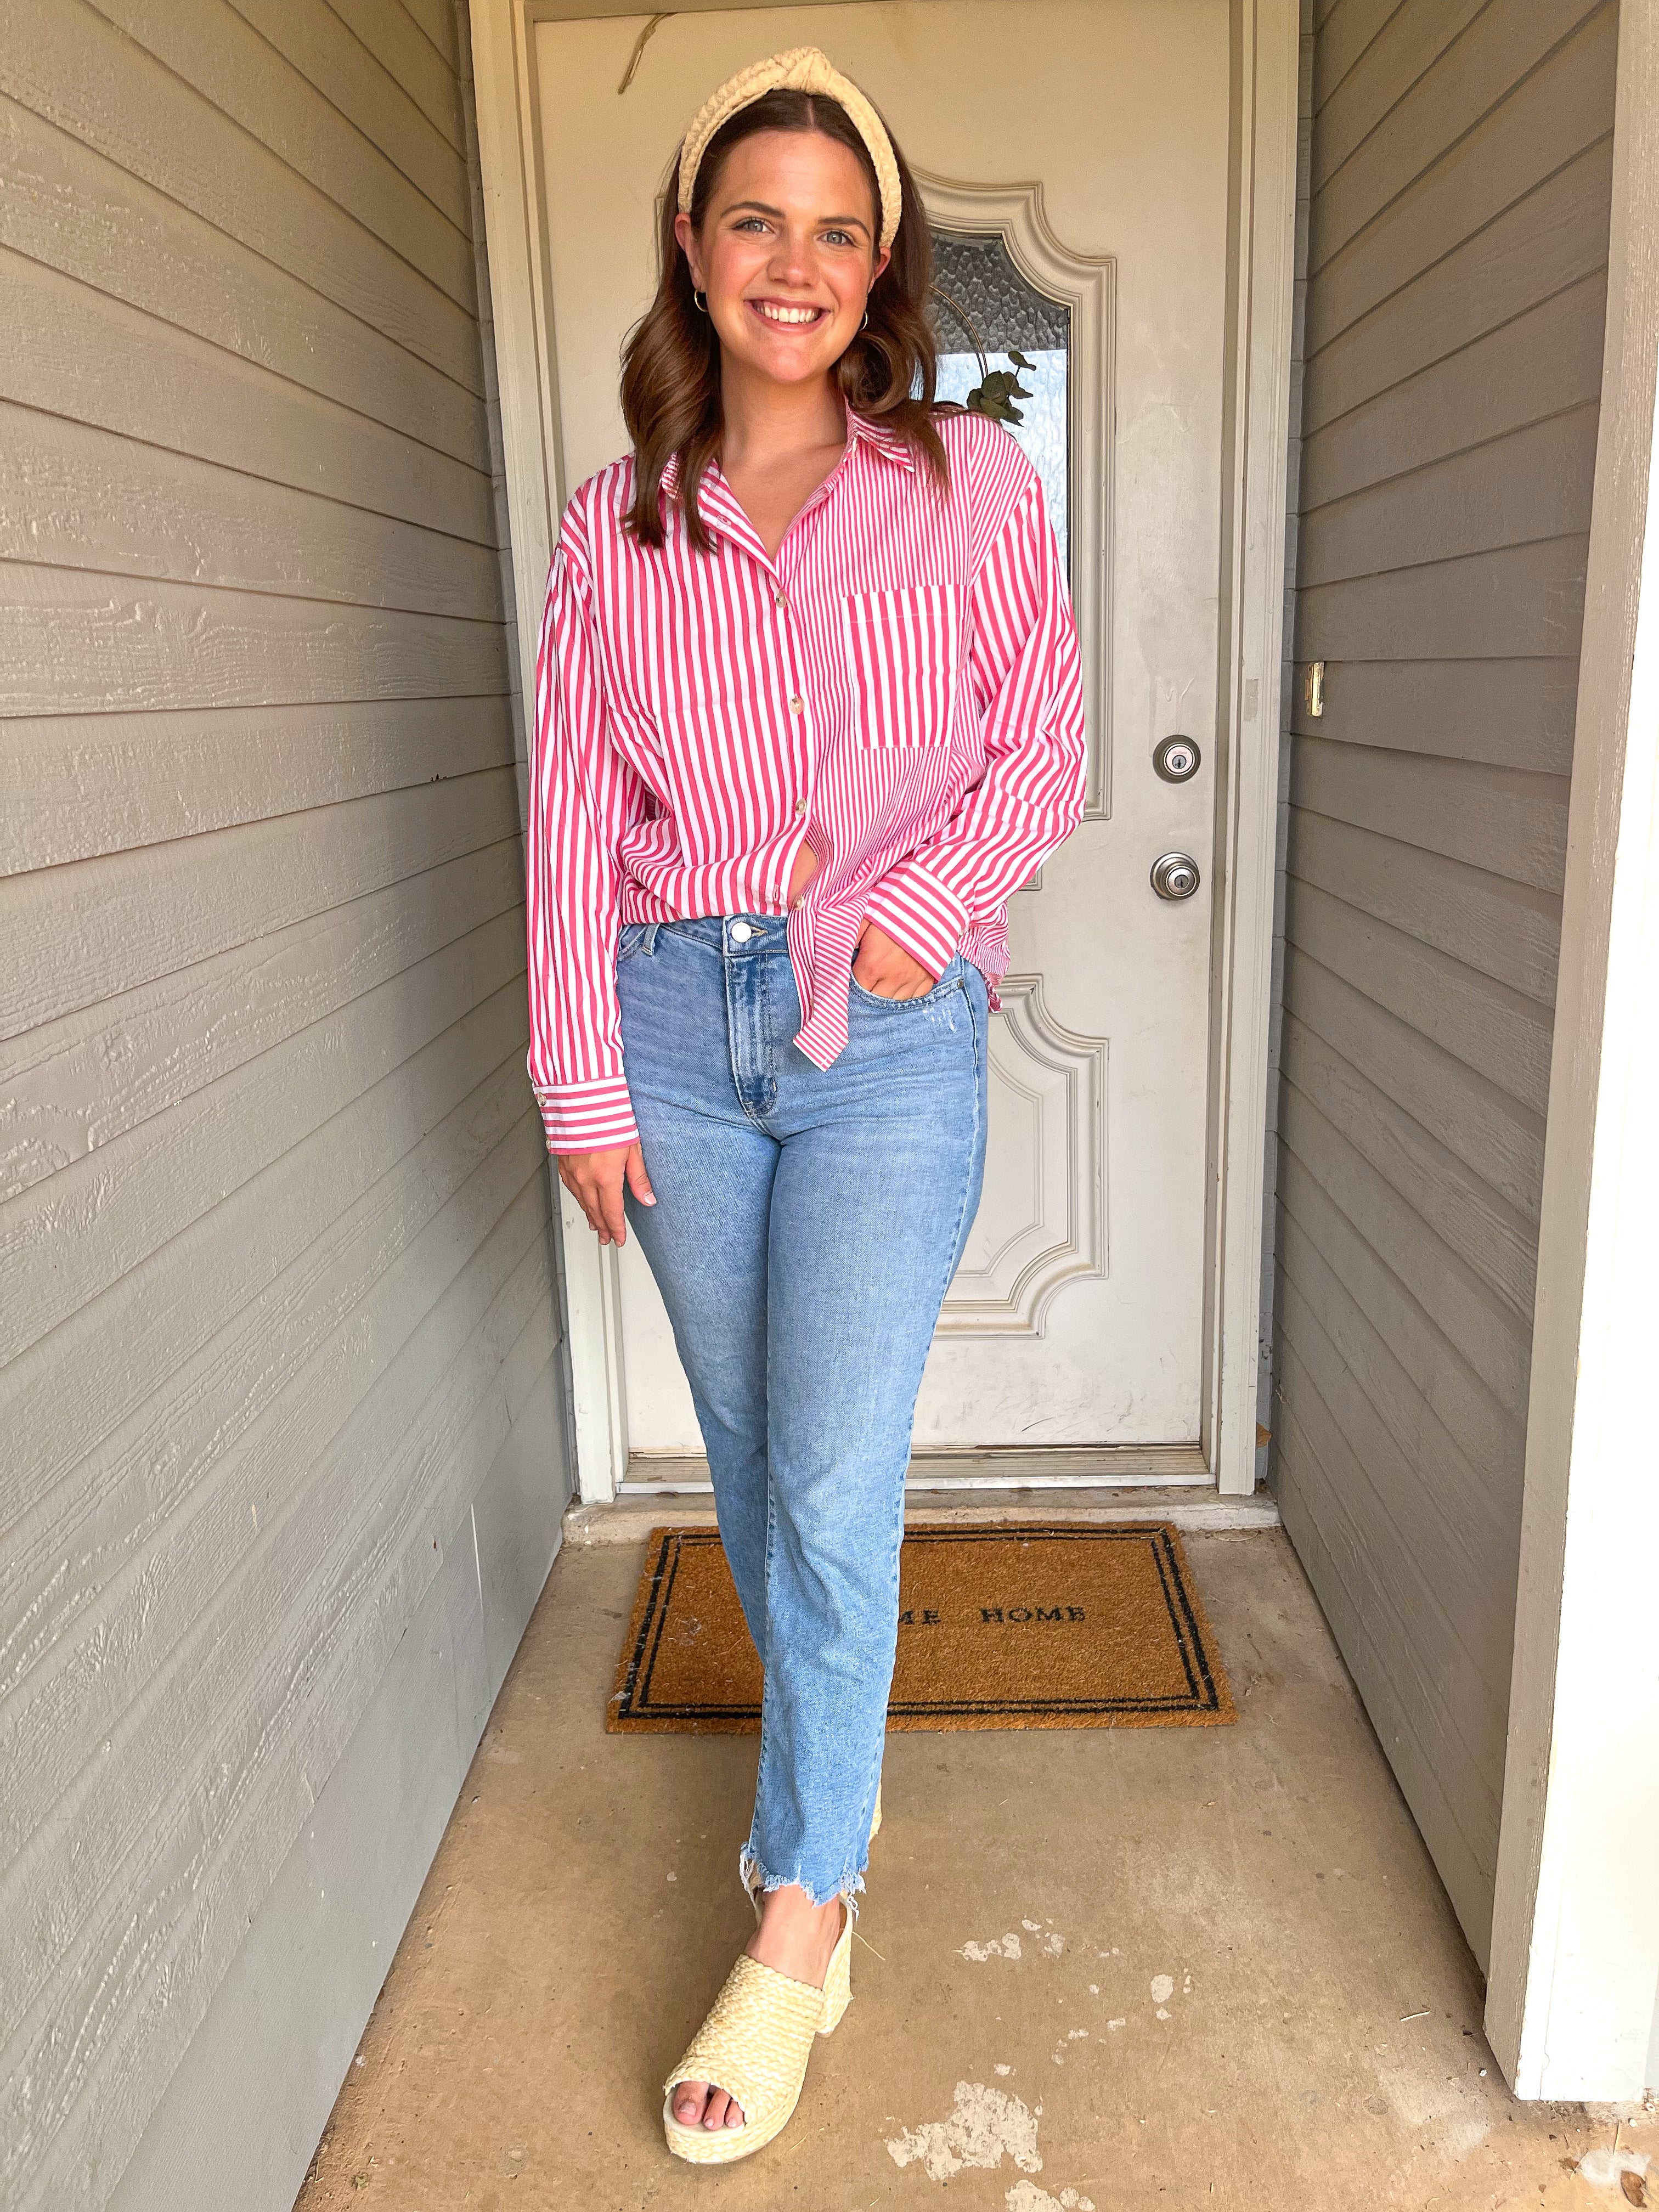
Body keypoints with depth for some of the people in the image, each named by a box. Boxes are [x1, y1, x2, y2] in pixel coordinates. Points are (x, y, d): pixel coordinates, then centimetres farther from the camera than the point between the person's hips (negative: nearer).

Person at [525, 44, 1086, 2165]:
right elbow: (574, 815, 4)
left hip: (886, 1030, -2)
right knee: (748, 1454, 15)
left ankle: (797, 1930, 13)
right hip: (676, 1020, 3)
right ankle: (829, 1768, 41)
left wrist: (920, 902, -11)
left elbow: (1042, 743, 6)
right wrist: (583, 1083, 0)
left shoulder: (969, 483, 2)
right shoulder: (615, 524, 6)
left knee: (833, 1483, -4)